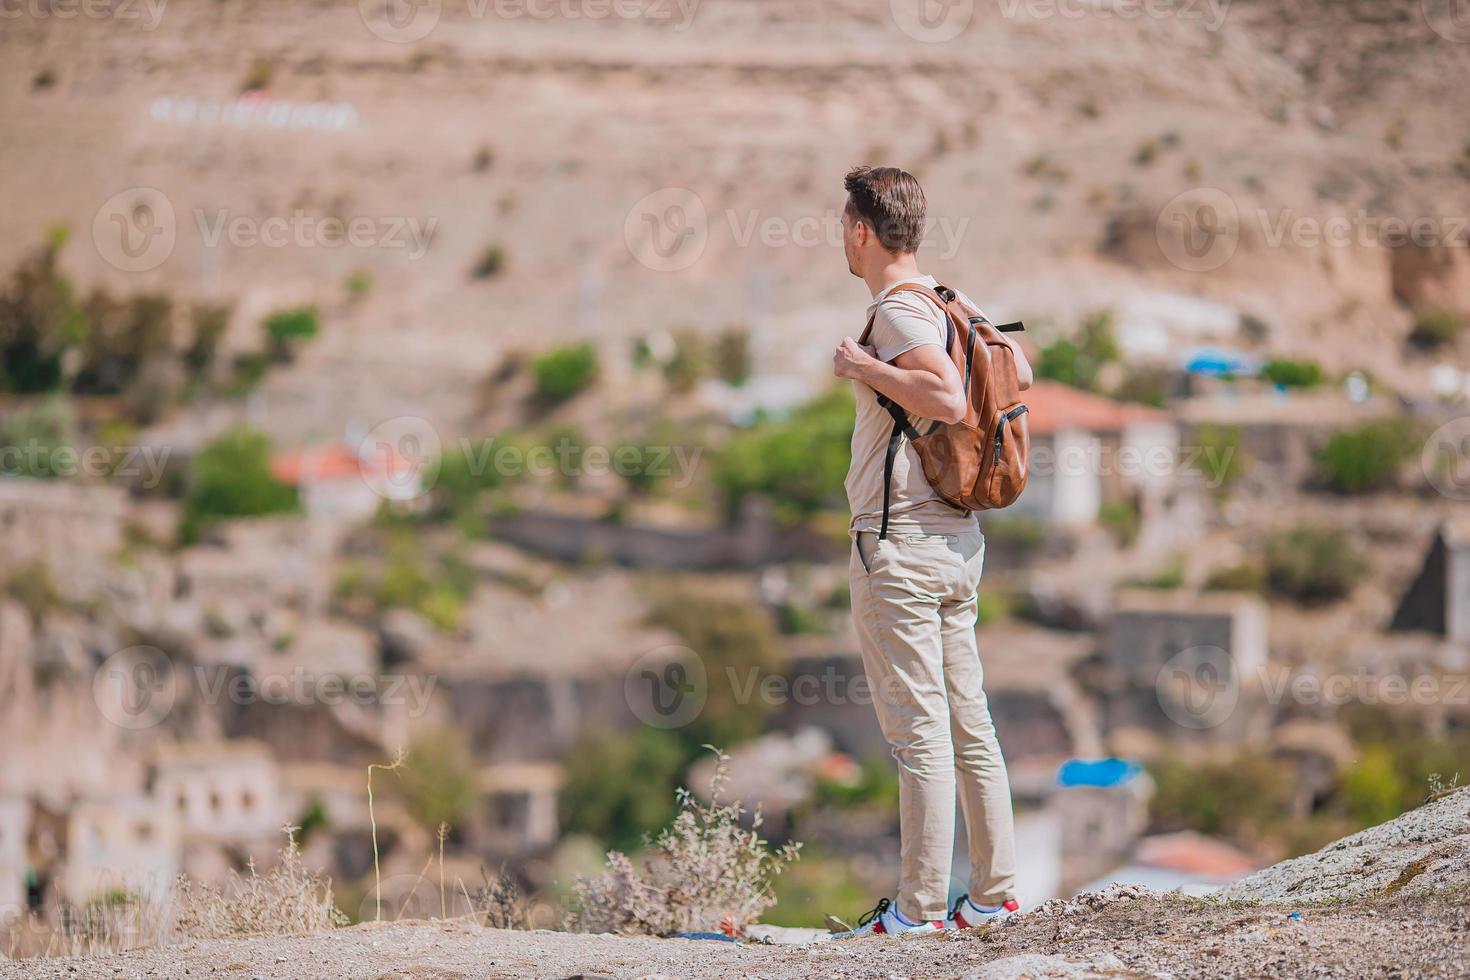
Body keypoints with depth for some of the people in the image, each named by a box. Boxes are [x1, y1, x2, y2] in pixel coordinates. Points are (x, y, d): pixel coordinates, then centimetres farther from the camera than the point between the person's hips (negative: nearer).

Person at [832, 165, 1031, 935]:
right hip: (957, 535, 9)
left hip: (899, 546, -9)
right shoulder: (952, 305, 14)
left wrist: (865, 367, -18)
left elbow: (948, 398, -28)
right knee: (968, 722, 11)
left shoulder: (898, 311, -14)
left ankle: (921, 908, -6)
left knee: (917, 731, -7)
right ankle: (994, 893, 15)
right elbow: (1020, 374, 23)